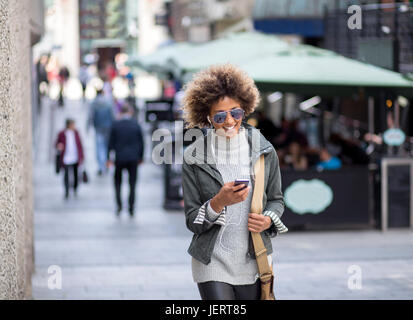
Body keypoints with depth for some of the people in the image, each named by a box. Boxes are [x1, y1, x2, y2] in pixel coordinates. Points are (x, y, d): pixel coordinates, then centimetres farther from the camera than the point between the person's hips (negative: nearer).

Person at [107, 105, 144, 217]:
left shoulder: (116, 125, -6)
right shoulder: (136, 125, -4)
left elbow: (111, 142, -3)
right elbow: (141, 142, 1)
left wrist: (109, 158, 4)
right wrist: (141, 157, 13)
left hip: (119, 158, -1)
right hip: (133, 158, 1)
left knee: (117, 182, 14)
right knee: (132, 183, 8)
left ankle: (119, 205, 2)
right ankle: (131, 208, 5)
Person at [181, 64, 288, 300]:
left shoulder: (264, 150, 2)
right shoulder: (194, 158, -4)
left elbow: (276, 199, 13)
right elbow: (192, 221, -3)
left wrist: (268, 220, -8)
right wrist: (218, 202, -21)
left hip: (253, 262, 2)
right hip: (212, 262, -2)